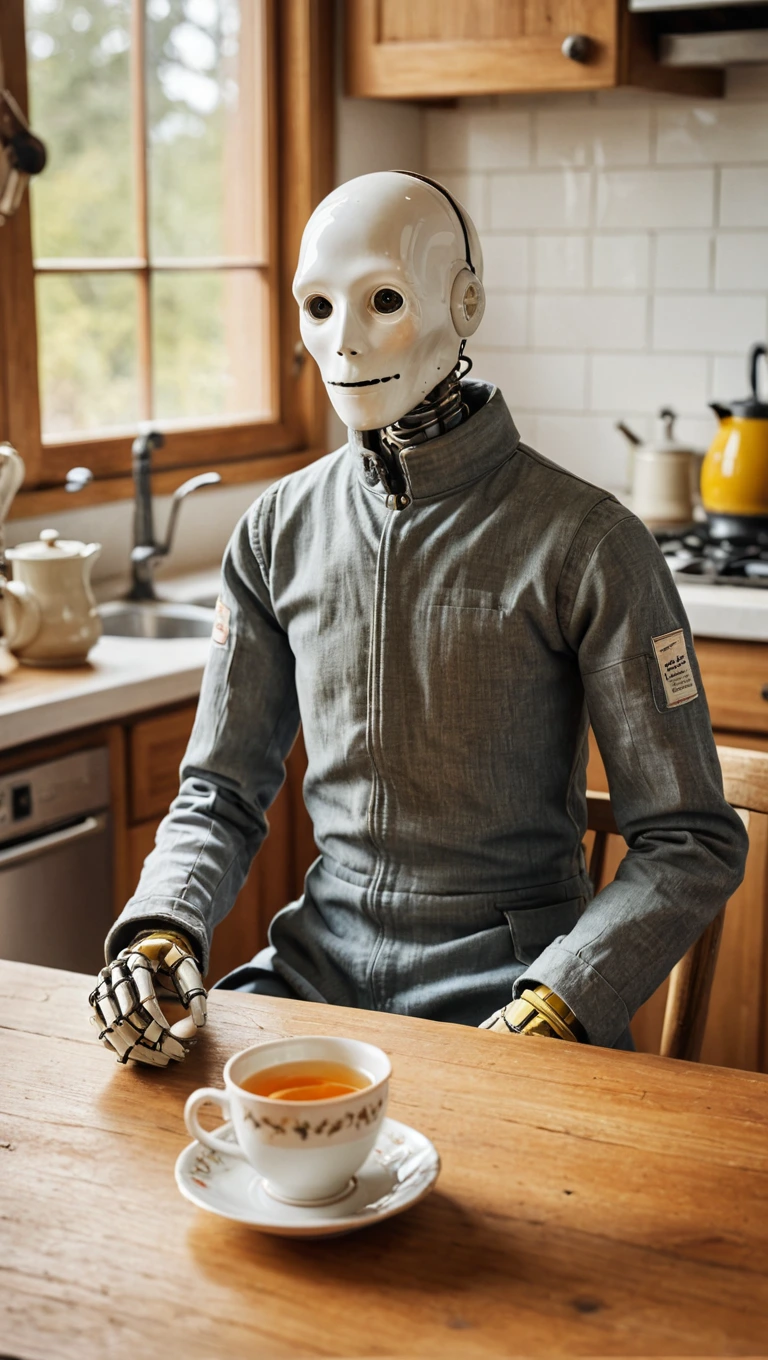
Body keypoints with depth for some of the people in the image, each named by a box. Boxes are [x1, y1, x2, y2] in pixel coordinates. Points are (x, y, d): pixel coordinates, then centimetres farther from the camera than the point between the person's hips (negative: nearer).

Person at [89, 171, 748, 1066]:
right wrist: (163, 923, -12)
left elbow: (692, 842, -8)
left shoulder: (588, 545, -11)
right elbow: (223, 791, 9)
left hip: (507, 979, -3)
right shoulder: (278, 532, 3)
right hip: (318, 964, 4)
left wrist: (551, 1007, -21)